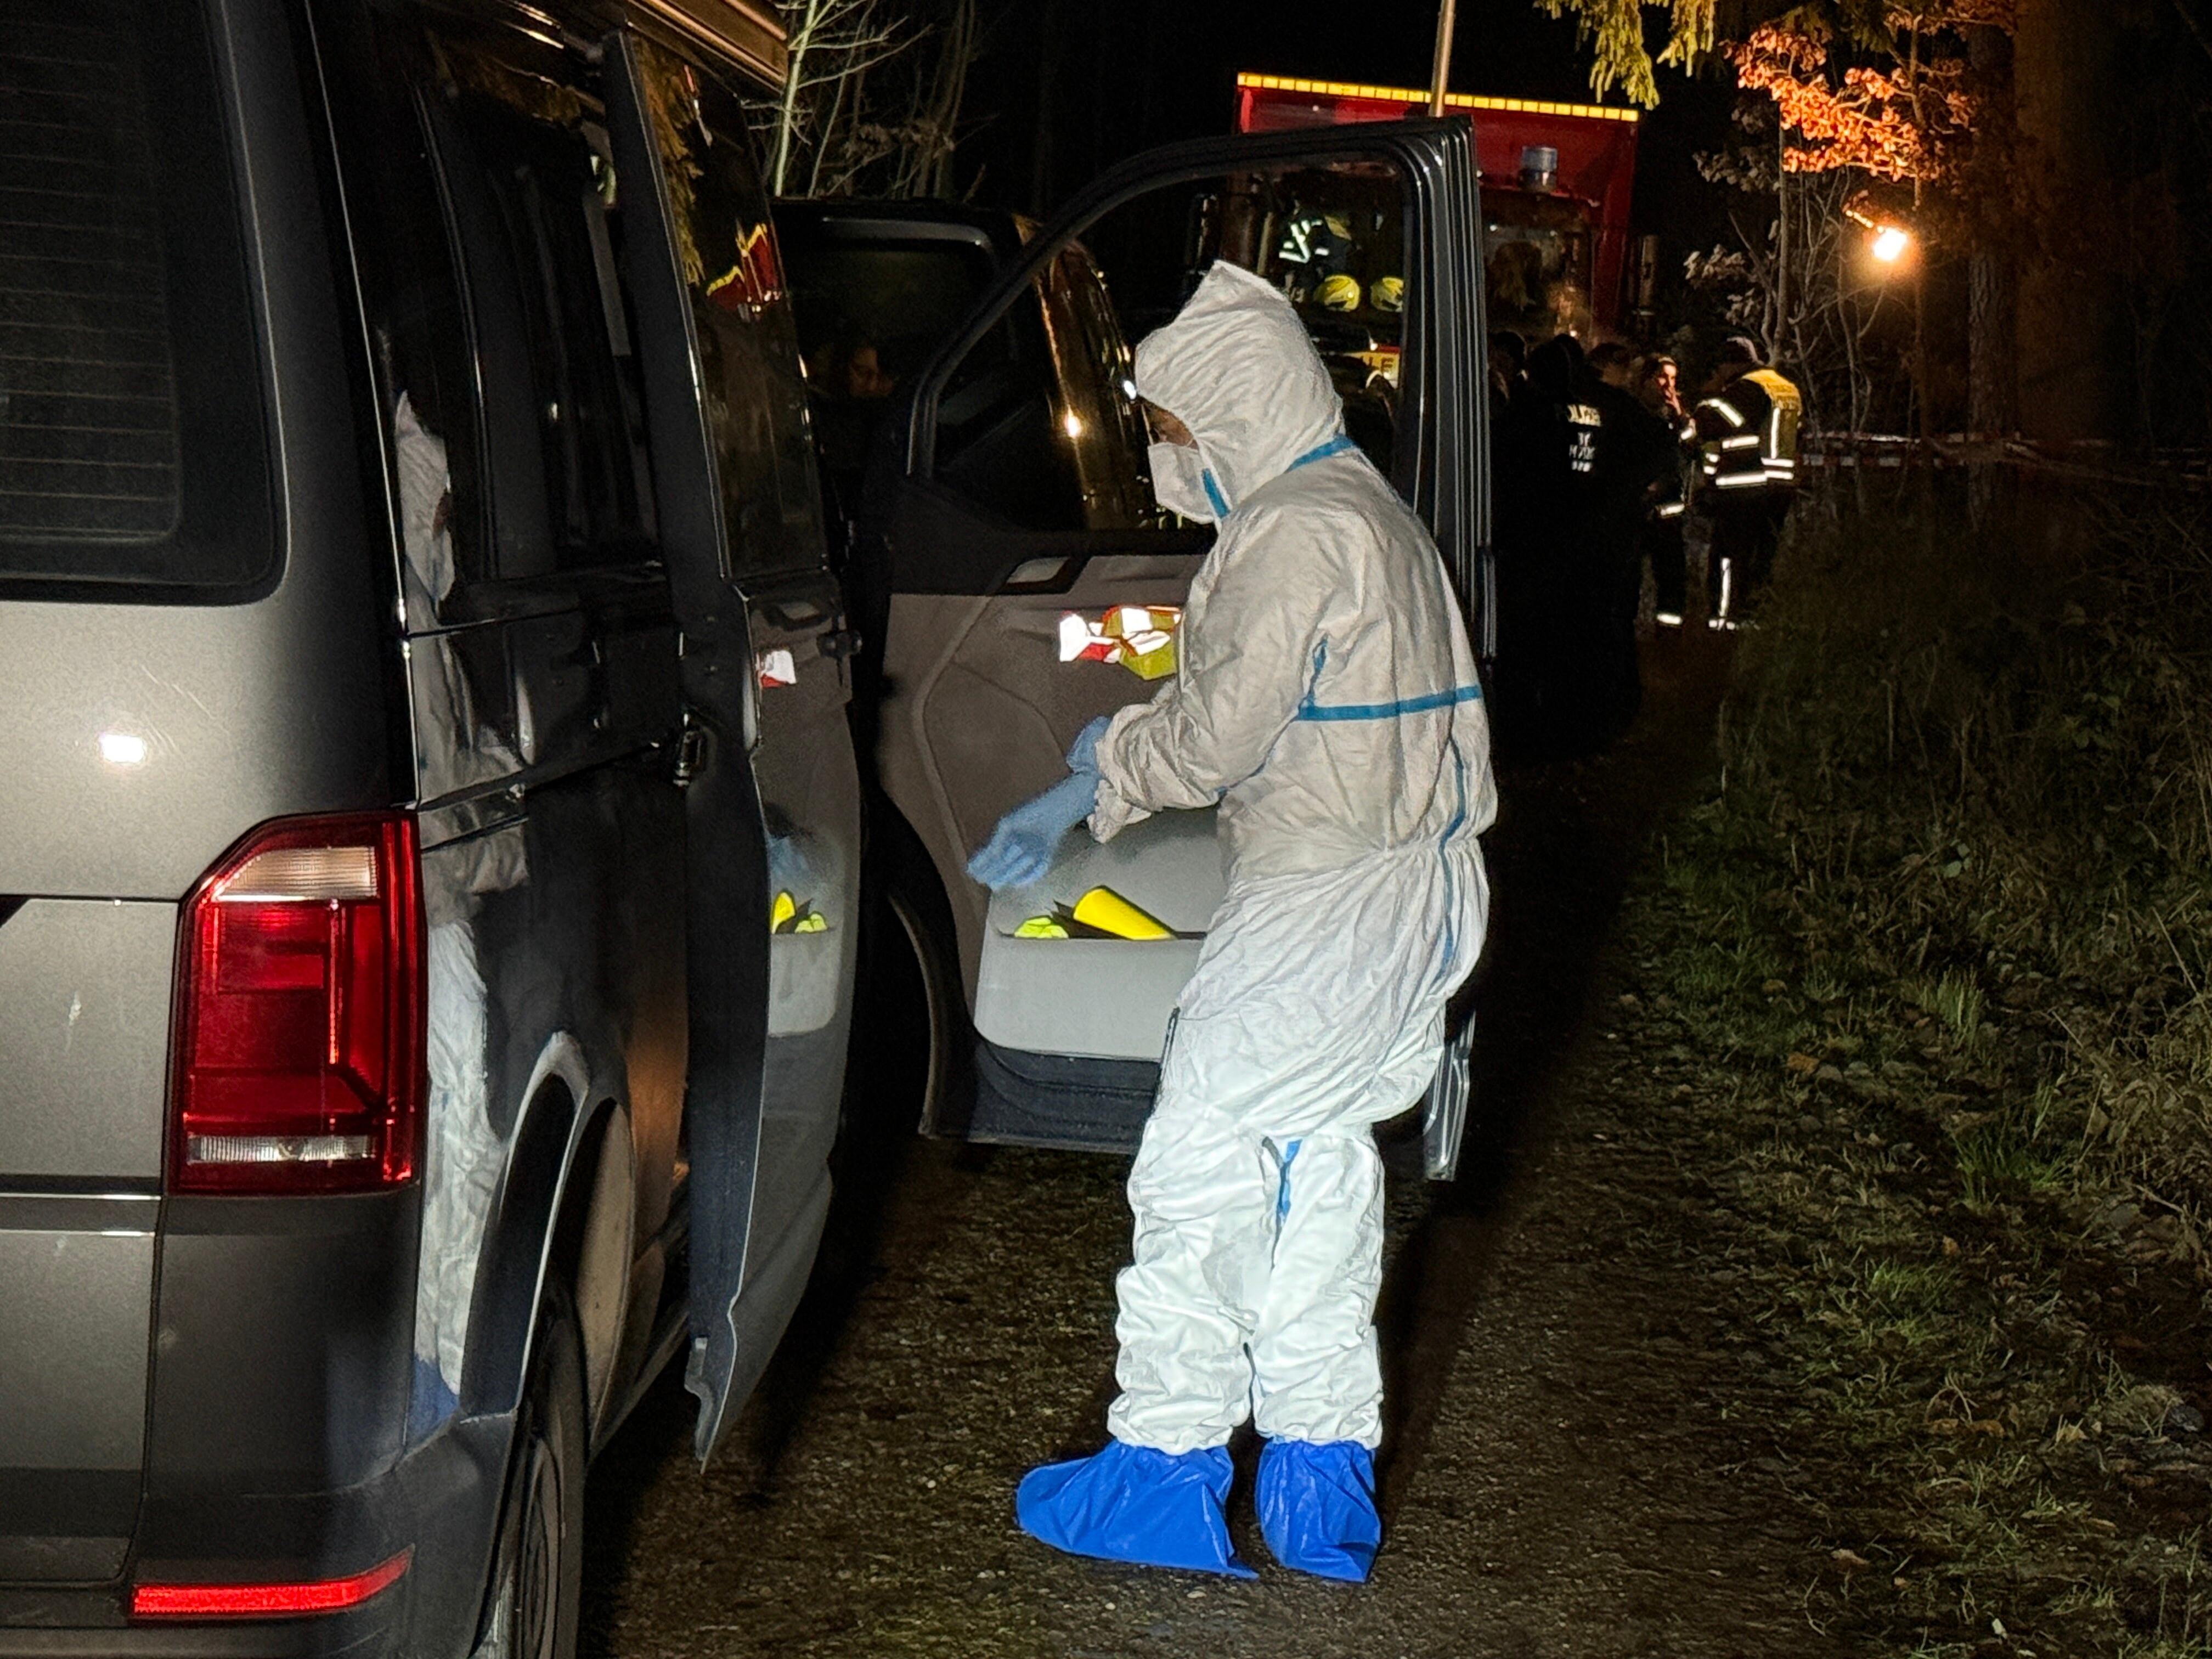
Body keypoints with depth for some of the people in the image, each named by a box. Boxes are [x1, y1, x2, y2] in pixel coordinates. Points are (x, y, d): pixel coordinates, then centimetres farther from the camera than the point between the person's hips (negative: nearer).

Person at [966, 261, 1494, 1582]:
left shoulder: (1298, 531, -17)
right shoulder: (1362, 508, 18)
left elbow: (1218, 730, -19)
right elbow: (1237, 719, 21)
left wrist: (1104, 761, 1)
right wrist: (1069, 808, 19)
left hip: (1327, 904, -10)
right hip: (1412, 895, 10)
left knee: (1200, 1163, -3)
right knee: (1318, 1170, 15)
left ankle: (1167, 1469, 4)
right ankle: (1322, 1480, 21)